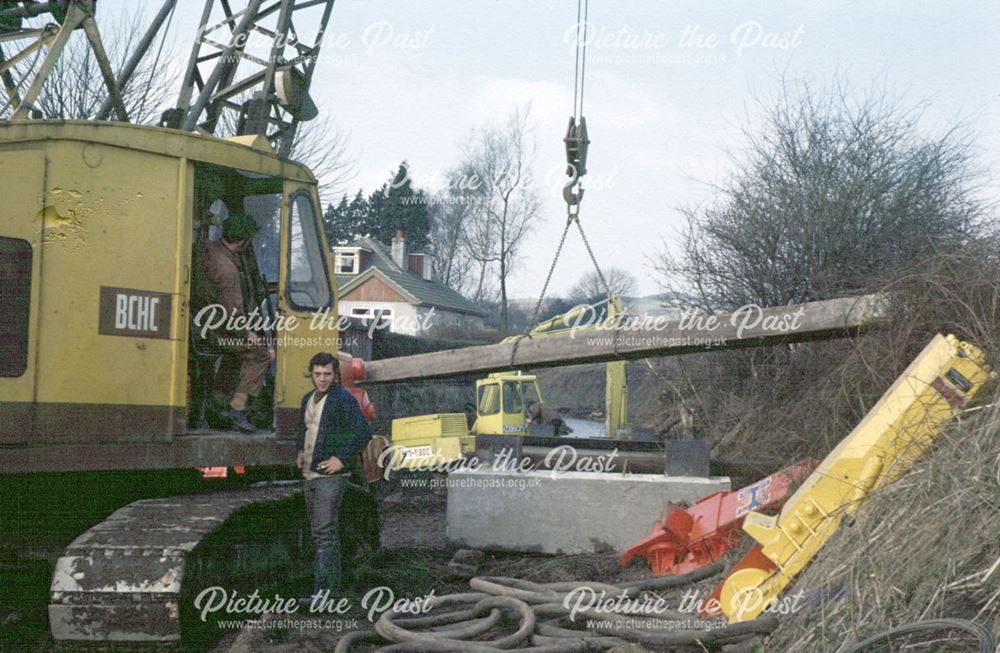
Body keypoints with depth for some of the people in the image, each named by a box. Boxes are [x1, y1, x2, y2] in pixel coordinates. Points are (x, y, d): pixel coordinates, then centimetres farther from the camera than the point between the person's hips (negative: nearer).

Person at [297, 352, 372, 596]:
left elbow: (363, 431, -18)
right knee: (319, 532, 15)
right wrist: (301, 452, 15)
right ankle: (334, 583, 26)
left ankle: (321, 589, -14)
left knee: (325, 532, -13)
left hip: (331, 475, -9)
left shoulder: (344, 399, -11)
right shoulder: (308, 399, 13)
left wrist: (342, 459, -18)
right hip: (310, 474, 9)